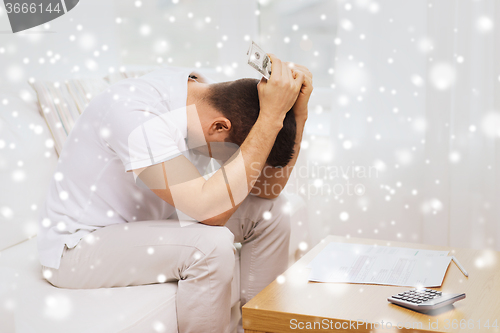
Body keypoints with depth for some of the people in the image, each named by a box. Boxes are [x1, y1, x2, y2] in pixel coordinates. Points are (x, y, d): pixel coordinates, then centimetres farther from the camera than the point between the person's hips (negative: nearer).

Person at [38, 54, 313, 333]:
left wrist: (298, 110, -19)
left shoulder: (203, 92, -8)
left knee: (270, 211, -1)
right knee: (212, 244, -31)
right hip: (78, 245, -8)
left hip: (144, 221, 8)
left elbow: (269, 188, -6)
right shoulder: (134, 112, -32)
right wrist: (272, 117, -38)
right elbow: (210, 210, -39)